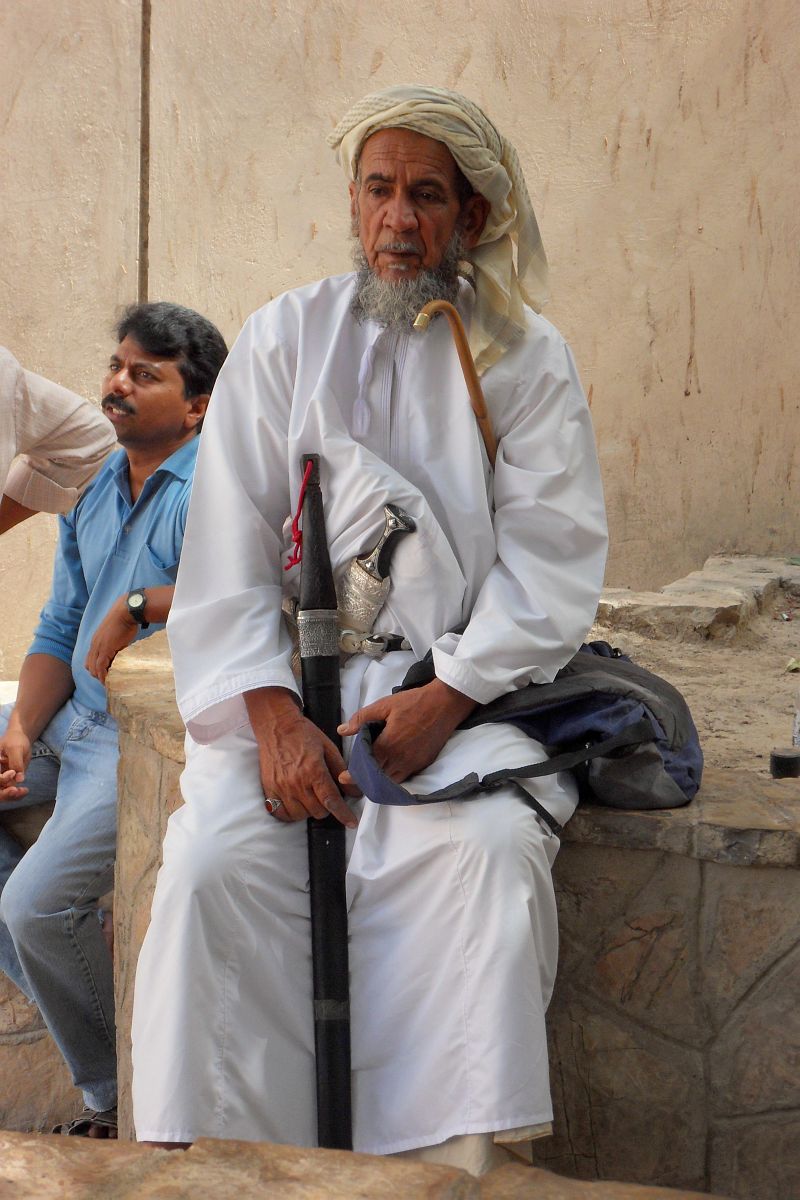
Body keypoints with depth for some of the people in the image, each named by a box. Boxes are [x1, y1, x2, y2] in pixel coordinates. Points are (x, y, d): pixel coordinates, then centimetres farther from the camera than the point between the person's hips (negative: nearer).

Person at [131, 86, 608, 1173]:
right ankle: (209, 1148, -11)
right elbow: (228, 553, 3)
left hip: (465, 685, -1)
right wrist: (274, 716, -12)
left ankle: (455, 1161, -19)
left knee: (486, 853, -29)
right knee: (215, 862, -23)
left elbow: (552, 557, 1)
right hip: (291, 682, 1)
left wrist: (449, 697, -14)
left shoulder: (526, 358, 8)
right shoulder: (281, 340, 10)